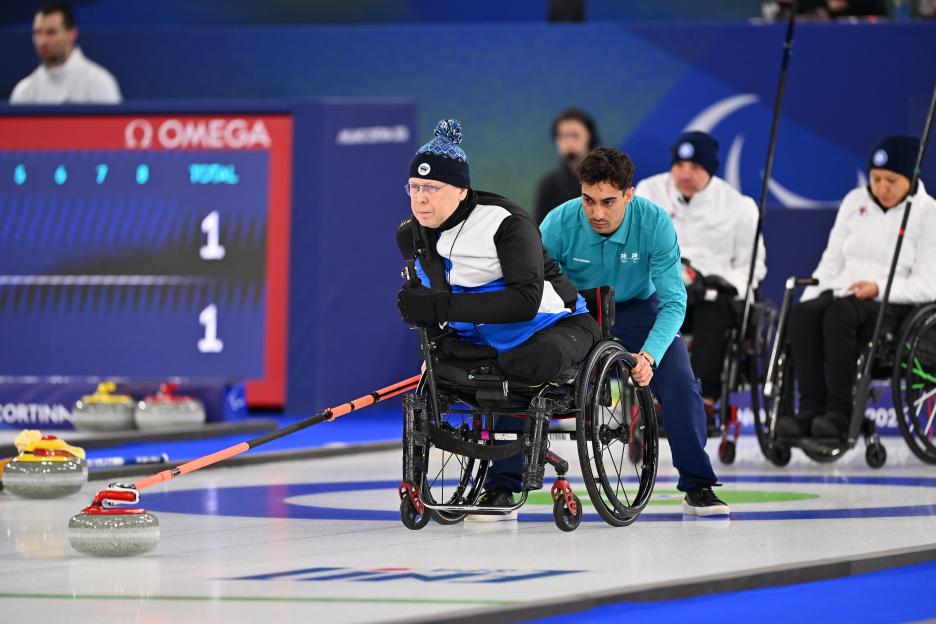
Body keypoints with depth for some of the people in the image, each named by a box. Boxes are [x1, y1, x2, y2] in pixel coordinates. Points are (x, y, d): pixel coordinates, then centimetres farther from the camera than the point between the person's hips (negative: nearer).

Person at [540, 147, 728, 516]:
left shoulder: (654, 223, -27)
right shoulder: (559, 224, -27)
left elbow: (673, 302, -25)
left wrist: (649, 355, -41)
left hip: (636, 308, 0)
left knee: (679, 381, -21)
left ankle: (697, 486, -6)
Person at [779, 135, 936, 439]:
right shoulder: (855, 201, 17)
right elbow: (832, 260, 18)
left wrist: (879, 288, -19)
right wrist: (811, 295, 0)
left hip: (894, 306, -5)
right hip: (842, 294, 5)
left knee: (839, 312, -38)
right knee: (802, 313, -30)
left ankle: (839, 412, -39)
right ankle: (810, 410, -36)